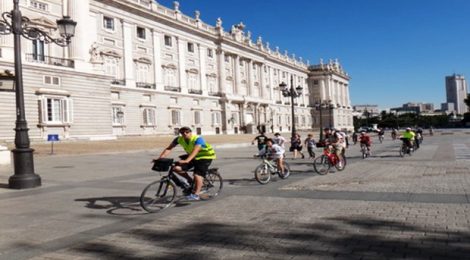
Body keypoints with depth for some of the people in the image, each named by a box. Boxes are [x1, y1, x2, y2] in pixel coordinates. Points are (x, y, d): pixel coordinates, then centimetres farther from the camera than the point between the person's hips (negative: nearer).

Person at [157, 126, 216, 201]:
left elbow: (195, 151, -46)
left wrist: (186, 160, -60)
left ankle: (196, 195, -7)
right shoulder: (179, 139, -14)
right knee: (176, 168, -10)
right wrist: (160, 158, -30)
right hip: (192, 157, 6)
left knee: (197, 175, -19)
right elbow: (168, 149, -17)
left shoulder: (198, 139, -31)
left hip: (205, 157, -6)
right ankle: (190, 181, 9)